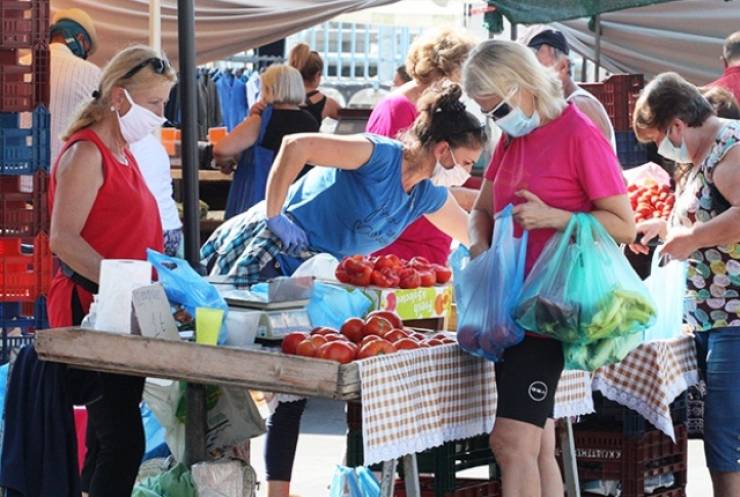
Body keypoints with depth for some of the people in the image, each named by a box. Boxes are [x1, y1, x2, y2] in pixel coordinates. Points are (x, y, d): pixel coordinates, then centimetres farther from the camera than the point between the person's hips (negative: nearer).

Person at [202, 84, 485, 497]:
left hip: (303, 280, 9)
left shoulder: (427, 196, 10)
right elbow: (296, 146, -26)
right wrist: (274, 215, -23)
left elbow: (474, 235, 26)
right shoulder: (379, 155, -17)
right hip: (260, 256, -9)